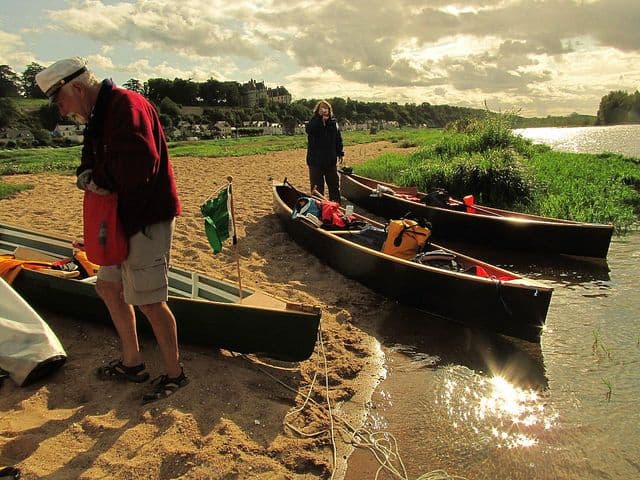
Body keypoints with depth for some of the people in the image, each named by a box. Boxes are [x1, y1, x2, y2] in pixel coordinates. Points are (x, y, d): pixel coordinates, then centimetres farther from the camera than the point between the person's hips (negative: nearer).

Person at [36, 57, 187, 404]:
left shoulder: (126, 105, -17)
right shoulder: (99, 116, 17)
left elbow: (139, 163, -31)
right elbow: (90, 163, 16)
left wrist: (101, 179, -14)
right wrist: (86, 177, -8)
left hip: (147, 218, -11)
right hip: (123, 217, 11)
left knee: (149, 302, -3)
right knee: (108, 287, 17)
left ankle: (174, 373, 16)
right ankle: (132, 363, 32)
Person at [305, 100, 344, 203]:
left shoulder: (334, 123, 7)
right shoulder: (313, 122, -1)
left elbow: (339, 140, 12)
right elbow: (309, 129, -24)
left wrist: (340, 153, 7)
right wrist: (321, 119, -24)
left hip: (331, 159, 3)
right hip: (315, 160, -3)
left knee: (334, 185, 11)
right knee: (317, 186, 2)